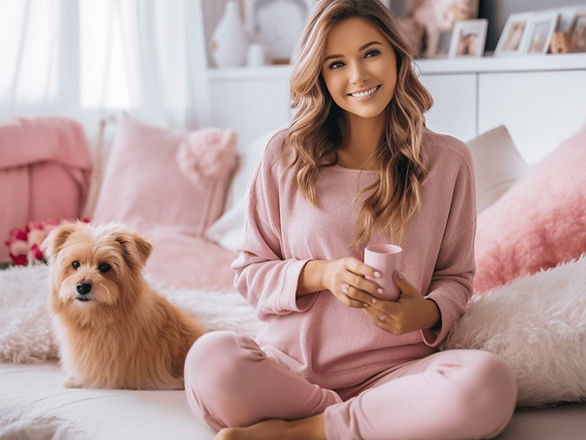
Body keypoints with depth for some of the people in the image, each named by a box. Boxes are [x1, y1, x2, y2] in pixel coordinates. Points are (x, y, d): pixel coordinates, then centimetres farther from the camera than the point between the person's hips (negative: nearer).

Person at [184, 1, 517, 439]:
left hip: (394, 370, 1)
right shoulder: (286, 155, 4)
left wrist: (425, 313, -11)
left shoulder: (447, 160, 5)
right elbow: (250, 271, 7)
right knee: (211, 359, -33)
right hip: (291, 366, 0)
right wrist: (321, 274, -13)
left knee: (488, 381, -32)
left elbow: (456, 277, 12)